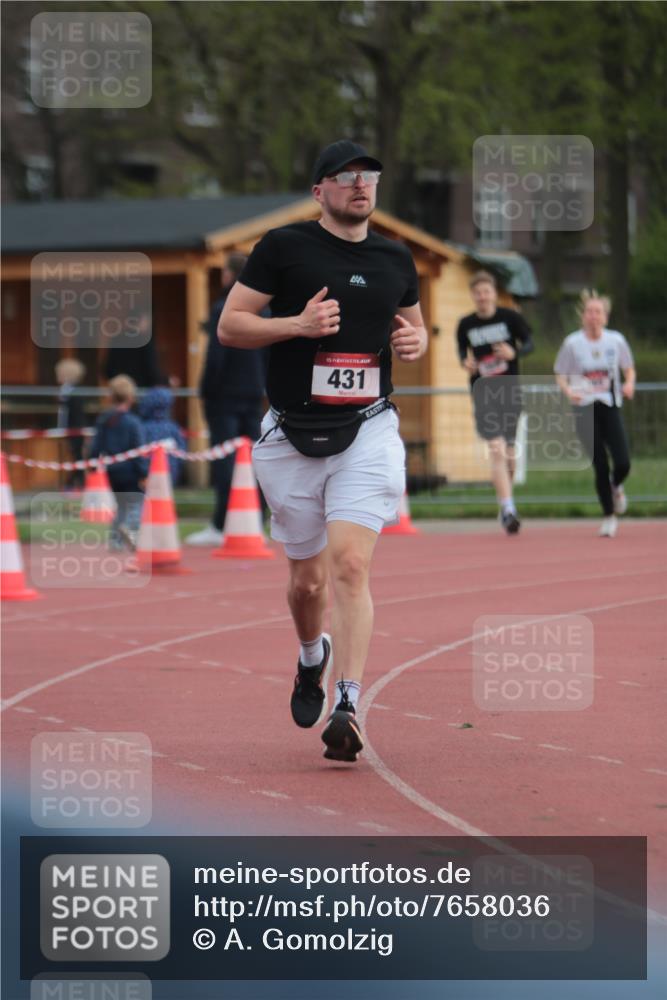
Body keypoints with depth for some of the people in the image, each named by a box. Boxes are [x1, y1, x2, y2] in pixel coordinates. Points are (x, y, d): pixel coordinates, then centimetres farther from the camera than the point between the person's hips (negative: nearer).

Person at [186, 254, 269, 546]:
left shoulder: (223, 310, -12)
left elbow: (215, 356, -16)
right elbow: (269, 355, 12)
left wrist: (206, 391, -8)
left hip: (226, 394, -6)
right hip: (253, 396, 6)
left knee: (224, 461, -6)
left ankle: (221, 526, -8)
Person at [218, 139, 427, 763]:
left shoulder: (395, 259, 10)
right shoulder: (284, 247, -2)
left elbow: (414, 323, 25)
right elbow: (230, 325, -2)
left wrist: (415, 342, 1)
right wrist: (297, 324, -18)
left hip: (367, 434, 1)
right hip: (293, 438, 0)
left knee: (350, 565, -17)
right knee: (306, 578, 10)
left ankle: (347, 707, -21)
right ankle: (312, 659, 43)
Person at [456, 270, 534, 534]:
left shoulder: (511, 317, -1)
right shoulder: (466, 325, 2)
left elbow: (529, 342, 4)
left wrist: (514, 352, -17)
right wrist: (466, 362, -9)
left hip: (510, 390, 1)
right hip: (483, 392, -1)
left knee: (508, 451, 8)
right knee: (496, 449, -15)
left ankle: (505, 504, 30)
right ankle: (508, 508, -19)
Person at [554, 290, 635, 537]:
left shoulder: (616, 340, 1)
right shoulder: (572, 343, -4)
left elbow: (629, 368, 12)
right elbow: (560, 375, 3)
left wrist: (629, 384, -9)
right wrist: (569, 391, -17)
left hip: (610, 407, 1)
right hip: (584, 409, -1)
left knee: (623, 463, -10)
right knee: (600, 466, -6)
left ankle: (616, 487, 26)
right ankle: (609, 515, 9)